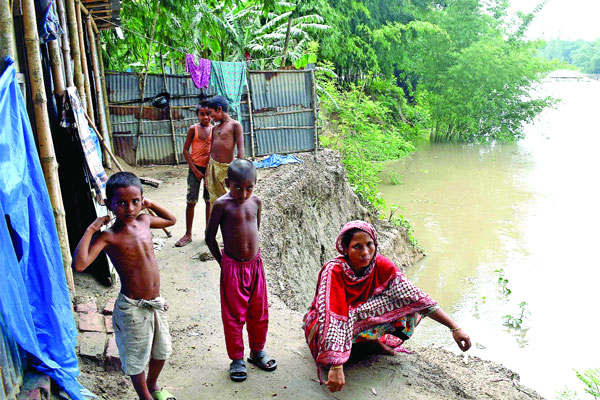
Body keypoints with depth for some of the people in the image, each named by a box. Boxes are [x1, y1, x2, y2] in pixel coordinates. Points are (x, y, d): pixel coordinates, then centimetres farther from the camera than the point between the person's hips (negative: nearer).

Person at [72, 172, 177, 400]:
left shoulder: (144, 220, -2)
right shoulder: (107, 237, -19)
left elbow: (171, 220, 19)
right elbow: (79, 264, -34)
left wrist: (151, 205, 6)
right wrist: (91, 230, -29)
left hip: (156, 303, 6)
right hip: (132, 307, -6)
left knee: (161, 350, 25)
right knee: (136, 357, 15)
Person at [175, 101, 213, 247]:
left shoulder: (214, 129, 2)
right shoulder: (193, 129, -4)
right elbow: (185, 150, -4)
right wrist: (195, 170, -8)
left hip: (210, 167, 2)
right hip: (195, 168, -2)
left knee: (209, 200, 8)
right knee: (191, 201, -1)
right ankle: (188, 234, 9)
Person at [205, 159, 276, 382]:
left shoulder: (256, 201, -2)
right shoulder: (222, 204, -14)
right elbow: (210, 236, -6)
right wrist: (222, 262, -1)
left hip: (255, 265, 4)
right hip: (232, 268, -4)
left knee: (259, 312, 16)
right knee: (233, 315, 8)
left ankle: (257, 351, 36)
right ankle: (237, 359, 24)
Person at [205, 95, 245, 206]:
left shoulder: (235, 125, -7)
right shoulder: (215, 128, 13)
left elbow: (240, 150, -12)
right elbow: (211, 150, 17)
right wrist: (207, 172, 14)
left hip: (226, 167, -6)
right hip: (212, 165, 6)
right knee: (214, 200, 8)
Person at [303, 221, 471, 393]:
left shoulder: (381, 266, -18)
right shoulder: (333, 271, -30)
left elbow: (417, 297, -20)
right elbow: (331, 317, -40)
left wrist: (454, 327, -26)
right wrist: (336, 367, -49)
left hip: (363, 318, 3)